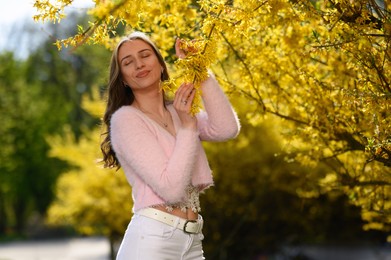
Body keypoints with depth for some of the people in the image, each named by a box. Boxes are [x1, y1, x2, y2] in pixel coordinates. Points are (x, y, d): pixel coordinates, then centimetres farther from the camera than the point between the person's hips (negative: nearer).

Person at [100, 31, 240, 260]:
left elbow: (227, 129, -7)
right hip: (150, 241, -6)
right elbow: (171, 189, -15)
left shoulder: (180, 112, 13)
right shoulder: (125, 118, -7)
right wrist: (187, 127, -13)